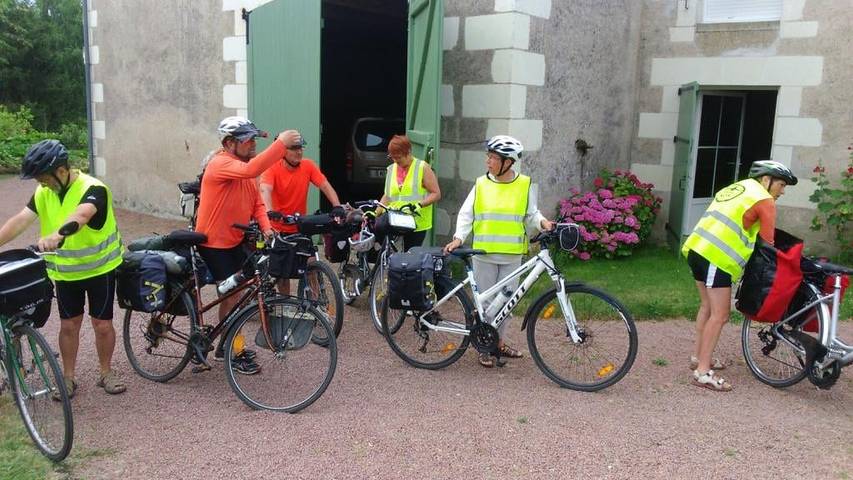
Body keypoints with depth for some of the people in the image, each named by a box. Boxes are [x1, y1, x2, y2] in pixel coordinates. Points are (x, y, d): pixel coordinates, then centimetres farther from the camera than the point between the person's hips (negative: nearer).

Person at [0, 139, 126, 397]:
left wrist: (55, 236, -61)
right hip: (64, 272, 5)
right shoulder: (43, 193, -3)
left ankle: (106, 372, 23)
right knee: (69, 325, 11)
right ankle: (68, 377, 26)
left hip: (99, 269, -4)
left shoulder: (93, 189, -23)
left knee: (102, 324, 4)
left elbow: (80, 216, -43)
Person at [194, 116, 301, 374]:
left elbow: (257, 203, 4)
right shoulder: (220, 164, -21)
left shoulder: (243, 168, 6)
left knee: (233, 293, 17)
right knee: (231, 295, -3)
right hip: (213, 243, -9)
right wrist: (281, 143, -41)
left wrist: (266, 227, -14)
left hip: (235, 240, 9)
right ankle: (238, 353, 10)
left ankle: (225, 344, 34)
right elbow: (251, 169, -41)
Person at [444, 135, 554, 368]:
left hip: (512, 254, 1)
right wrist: (459, 238, -13)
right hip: (484, 253, 0)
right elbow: (466, 214, 1)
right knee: (485, 301, 6)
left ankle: (499, 342, 28)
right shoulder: (481, 184, 0)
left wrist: (542, 222, -13)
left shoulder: (524, 185, 1)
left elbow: (531, 214, 8)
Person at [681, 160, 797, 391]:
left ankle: (698, 357, 31)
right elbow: (767, 242, -2)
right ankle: (703, 372, -3)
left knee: (708, 305, 21)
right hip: (717, 258, -9)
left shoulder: (734, 189, 25)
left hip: (696, 249, 9)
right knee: (720, 314, -4)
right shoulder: (764, 200, 0)